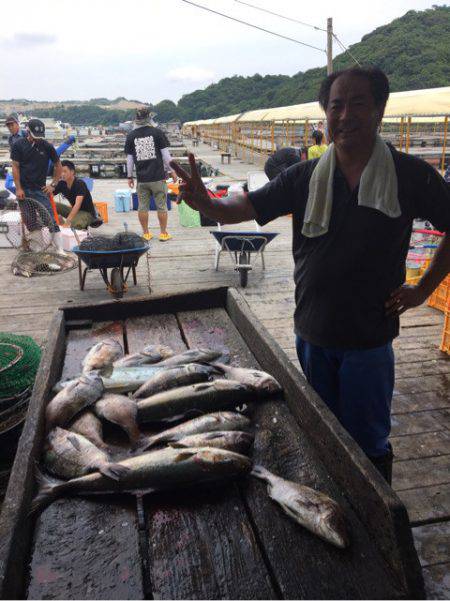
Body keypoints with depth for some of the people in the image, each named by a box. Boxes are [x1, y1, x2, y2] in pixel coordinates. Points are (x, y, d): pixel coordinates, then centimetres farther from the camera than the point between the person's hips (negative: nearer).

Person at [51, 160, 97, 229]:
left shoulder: (80, 184, -22)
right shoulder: (62, 184, -3)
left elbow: (77, 205, -34)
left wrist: (67, 221, -43)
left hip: (87, 213, -7)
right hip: (74, 210, 7)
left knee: (73, 224, -35)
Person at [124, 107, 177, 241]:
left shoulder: (131, 136, 5)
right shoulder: (157, 132, -2)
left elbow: (129, 159, 7)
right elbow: (166, 155, -3)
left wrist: (130, 177, 15)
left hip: (141, 178, 2)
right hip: (158, 176, -2)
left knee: (143, 207, 9)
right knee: (161, 206, 5)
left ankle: (146, 233, 14)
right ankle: (163, 233, 10)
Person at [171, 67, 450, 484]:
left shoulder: (411, 175, -8)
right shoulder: (305, 177, -2)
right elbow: (244, 208, -7)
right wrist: (205, 203, -27)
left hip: (368, 336, -3)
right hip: (312, 332, 3)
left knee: (367, 442, 12)